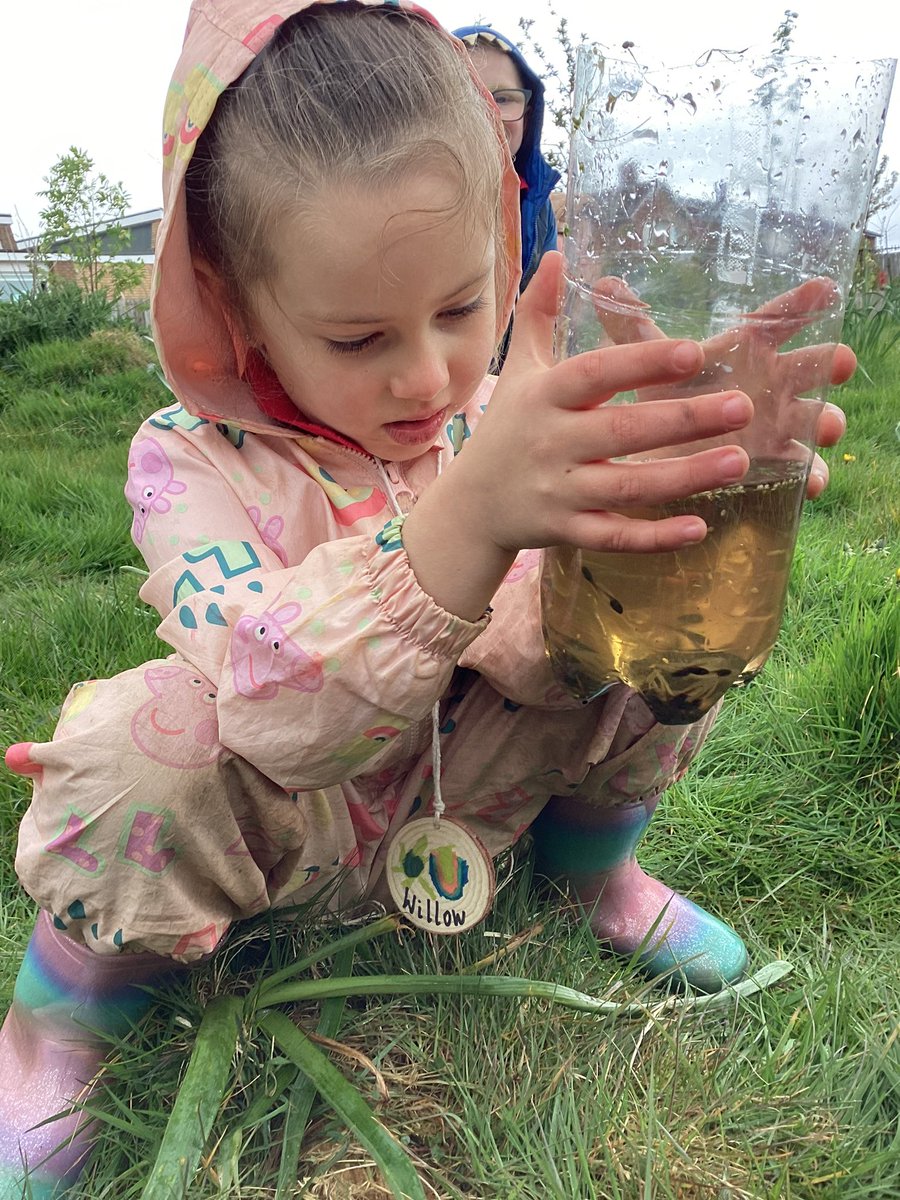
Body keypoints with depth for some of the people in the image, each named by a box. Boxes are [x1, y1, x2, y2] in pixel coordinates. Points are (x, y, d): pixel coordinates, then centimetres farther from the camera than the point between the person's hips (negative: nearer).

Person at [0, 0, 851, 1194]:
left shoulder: (496, 419, -12)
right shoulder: (189, 462, -24)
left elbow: (532, 650, -22)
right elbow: (280, 706, -40)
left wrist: (630, 509, -43)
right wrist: (470, 517, -57)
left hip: (448, 794, 4)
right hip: (270, 816, -3)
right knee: (156, 742, -38)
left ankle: (595, 871, 13)